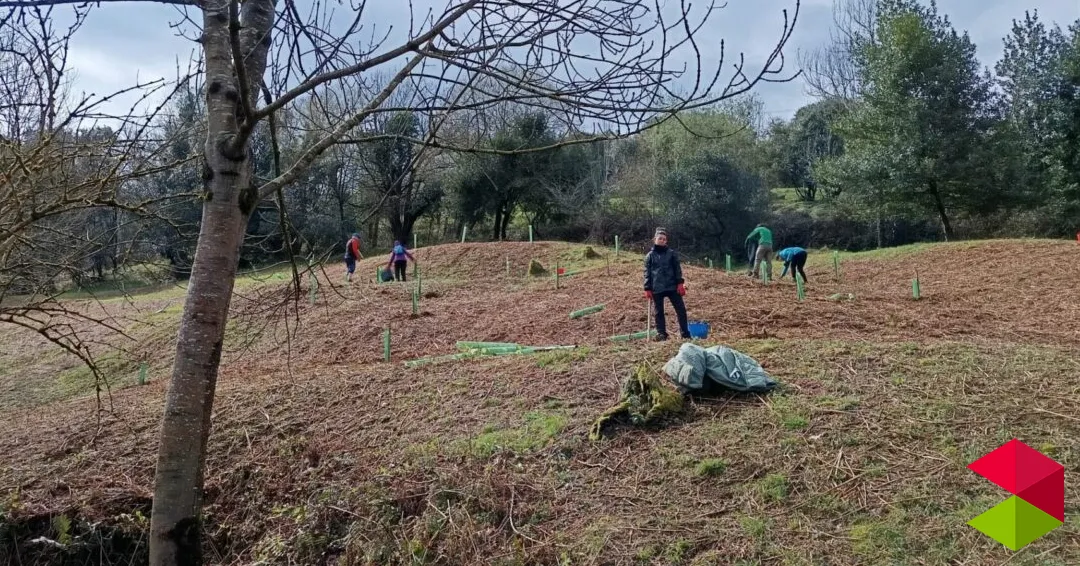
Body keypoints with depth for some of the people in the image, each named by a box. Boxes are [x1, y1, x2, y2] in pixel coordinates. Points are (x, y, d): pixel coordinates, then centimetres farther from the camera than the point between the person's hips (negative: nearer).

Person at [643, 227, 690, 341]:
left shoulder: (671, 253, 6)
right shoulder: (650, 255, 5)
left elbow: (677, 269, 5)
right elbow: (647, 273, 5)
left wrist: (680, 283, -5)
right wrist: (647, 289, 0)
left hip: (672, 286, 0)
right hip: (657, 289, 0)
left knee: (681, 309, -1)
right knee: (658, 312, 5)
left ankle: (685, 334, 6)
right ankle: (661, 334, 13)